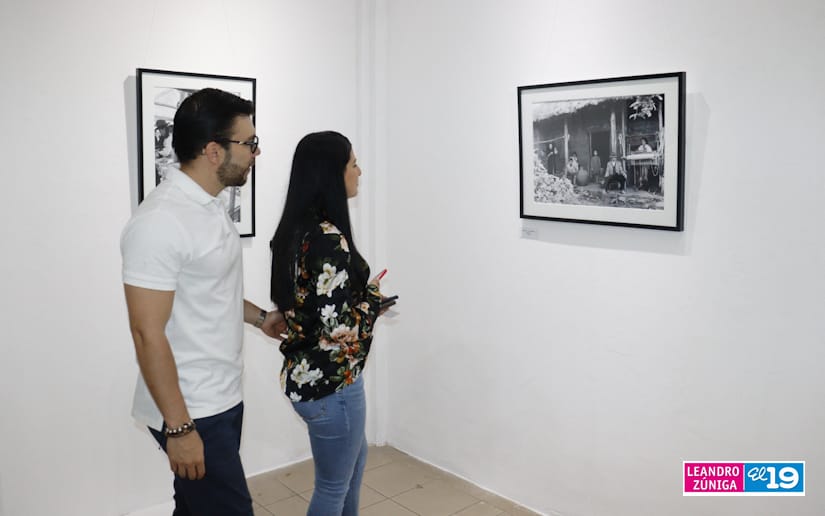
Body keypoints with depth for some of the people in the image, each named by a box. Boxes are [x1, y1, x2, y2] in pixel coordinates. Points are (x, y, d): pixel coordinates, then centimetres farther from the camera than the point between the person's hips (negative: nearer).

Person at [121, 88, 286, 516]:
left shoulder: (210, 206, 8)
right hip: (191, 411, -9)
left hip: (222, 398, 9)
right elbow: (148, 333, -23)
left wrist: (259, 317, 12)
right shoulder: (161, 221, -22)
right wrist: (178, 427, -20)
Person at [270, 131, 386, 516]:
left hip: (305, 373, 10)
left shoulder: (295, 228, 4)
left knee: (354, 460, 29)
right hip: (329, 382, -9)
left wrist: (360, 292, 9)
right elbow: (339, 329, -28)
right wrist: (373, 294, -11)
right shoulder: (328, 238, -25)